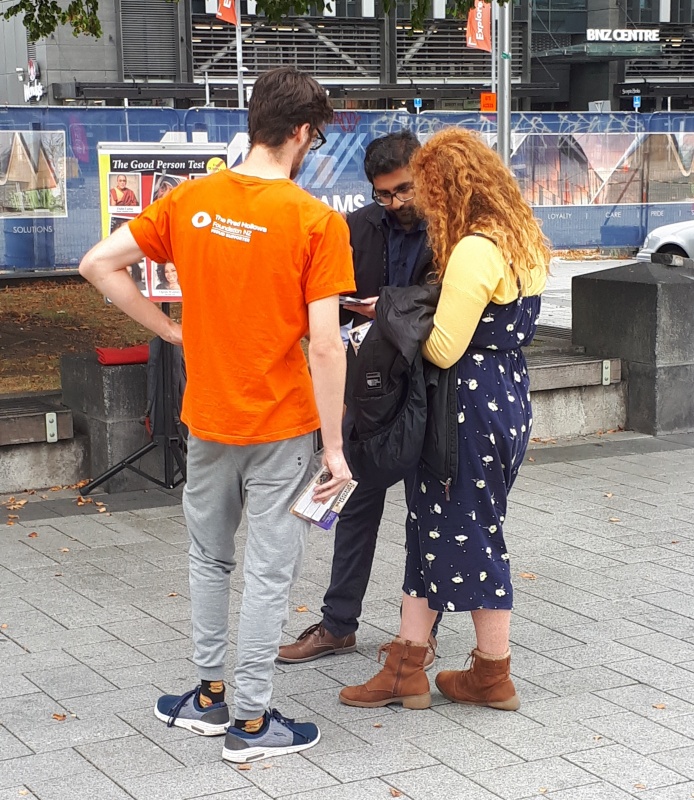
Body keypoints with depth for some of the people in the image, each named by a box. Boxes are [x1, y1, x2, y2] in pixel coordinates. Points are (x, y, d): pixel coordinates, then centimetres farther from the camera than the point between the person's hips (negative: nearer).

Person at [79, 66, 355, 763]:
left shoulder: (190, 201, -2)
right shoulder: (317, 222, -15)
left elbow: (98, 265, -2)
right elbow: (324, 346, -17)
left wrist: (170, 330, 5)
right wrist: (334, 446, -10)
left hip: (207, 417, 4)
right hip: (281, 424, -4)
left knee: (209, 557, 21)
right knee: (268, 571, 7)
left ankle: (209, 696, 32)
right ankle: (252, 722, 16)